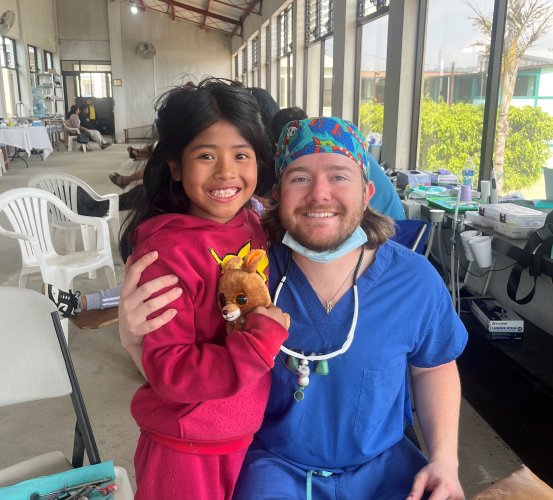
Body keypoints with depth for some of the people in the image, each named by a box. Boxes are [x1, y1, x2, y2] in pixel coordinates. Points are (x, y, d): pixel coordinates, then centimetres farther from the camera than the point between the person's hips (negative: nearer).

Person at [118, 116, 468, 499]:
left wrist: (445, 458, -4)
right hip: (274, 463, -1)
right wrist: (135, 337, -28)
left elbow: (434, 366, 7)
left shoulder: (416, 280, -13)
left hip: (382, 463, 2)